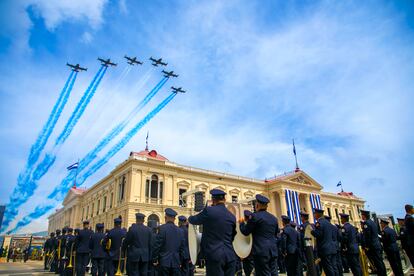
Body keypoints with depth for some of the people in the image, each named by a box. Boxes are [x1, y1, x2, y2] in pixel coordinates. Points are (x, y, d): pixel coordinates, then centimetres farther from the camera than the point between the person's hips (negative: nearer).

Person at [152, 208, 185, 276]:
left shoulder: (163, 228, -9)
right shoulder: (179, 230, 5)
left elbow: (157, 245, -10)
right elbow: (182, 248, 10)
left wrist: (154, 259, -1)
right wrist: (180, 261, 19)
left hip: (164, 261, -4)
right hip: (176, 262, 4)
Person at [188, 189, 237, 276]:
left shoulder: (209, 210, -7)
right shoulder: (232, 216, 7)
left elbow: (192, 220, 8)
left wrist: (190, 218, 30)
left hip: (214, 255, -5)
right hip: (230, 255, 5)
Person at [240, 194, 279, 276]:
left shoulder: (255, 216, -9)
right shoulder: (274, 218, 12)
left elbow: (245, 232, -3)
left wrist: (241, 222, 15)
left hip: (261, 251, -7)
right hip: (273, 251, 7)